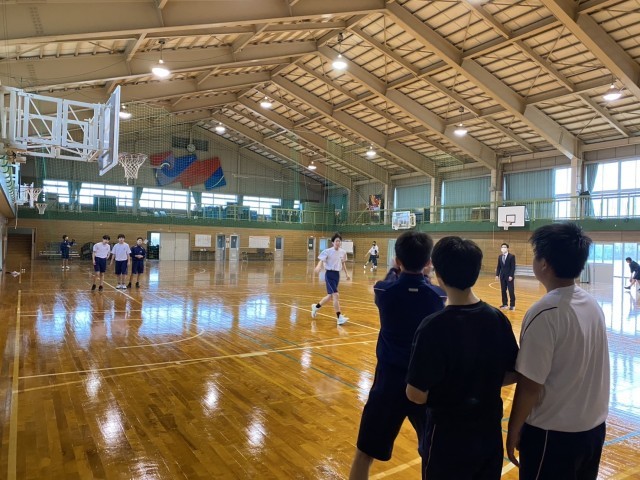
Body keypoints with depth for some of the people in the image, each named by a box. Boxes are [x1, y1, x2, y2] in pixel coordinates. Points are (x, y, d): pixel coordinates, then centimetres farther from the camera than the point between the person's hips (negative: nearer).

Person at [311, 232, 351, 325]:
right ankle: (340, 318, -12)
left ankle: (316, 306, 41)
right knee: (336, 295, -16)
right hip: (329, 274, -7)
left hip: (337, 274, 7)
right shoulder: (327, 251, -12)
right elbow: (321, 261, -17)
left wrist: (346, 273, 14)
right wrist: (318, 267, -38)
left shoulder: (343, 252, 4)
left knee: (330, 296, 16)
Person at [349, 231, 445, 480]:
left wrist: (395, 270, 29)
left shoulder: (384, 291, -12)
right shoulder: (438, 296, -10)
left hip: (390, 380, -1)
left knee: (364, 454, 13)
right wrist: (419, 272, 26)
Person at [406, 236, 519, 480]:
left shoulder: (434, 326, -25)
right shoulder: (498, 318, -8)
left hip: (448, 437, -4)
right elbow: (513, 375, 2)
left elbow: (416, 395, -22)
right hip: (490, 432, 5)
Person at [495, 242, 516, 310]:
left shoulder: (512, 256, -7)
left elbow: (513, 267, -10)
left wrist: (511, 276, -16)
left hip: (509, 276, -5)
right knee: (503, 290, 8)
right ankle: (505, 304, 17)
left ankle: (512, 305, 5)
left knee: (511, 291, -1)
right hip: (502, 276, 5)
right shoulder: (500, 257, 10)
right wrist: (497, 275, 3)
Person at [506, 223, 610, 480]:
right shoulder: (592, 304, -1)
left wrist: (513, 431, -8)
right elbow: (581, 369, 10)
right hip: (594, 427, 7)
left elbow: (530, 385, -21)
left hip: (554, 433, -7)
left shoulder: (545, 313, -24)